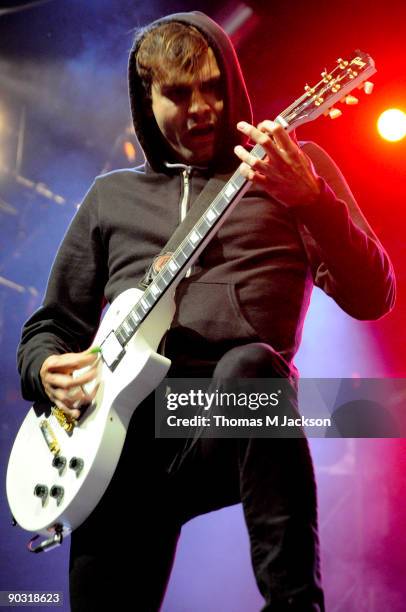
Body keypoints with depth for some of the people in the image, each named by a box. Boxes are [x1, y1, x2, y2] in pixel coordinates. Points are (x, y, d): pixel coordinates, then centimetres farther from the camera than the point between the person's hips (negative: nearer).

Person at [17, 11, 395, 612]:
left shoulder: (293, 166, 12)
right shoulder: (111, 196, 20)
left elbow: (371, 298, 0)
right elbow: (47, 328, 23)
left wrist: (310, 199, -17)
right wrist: (50, 372, -1)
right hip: (123, 434, 3)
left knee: (252, 365, -36)